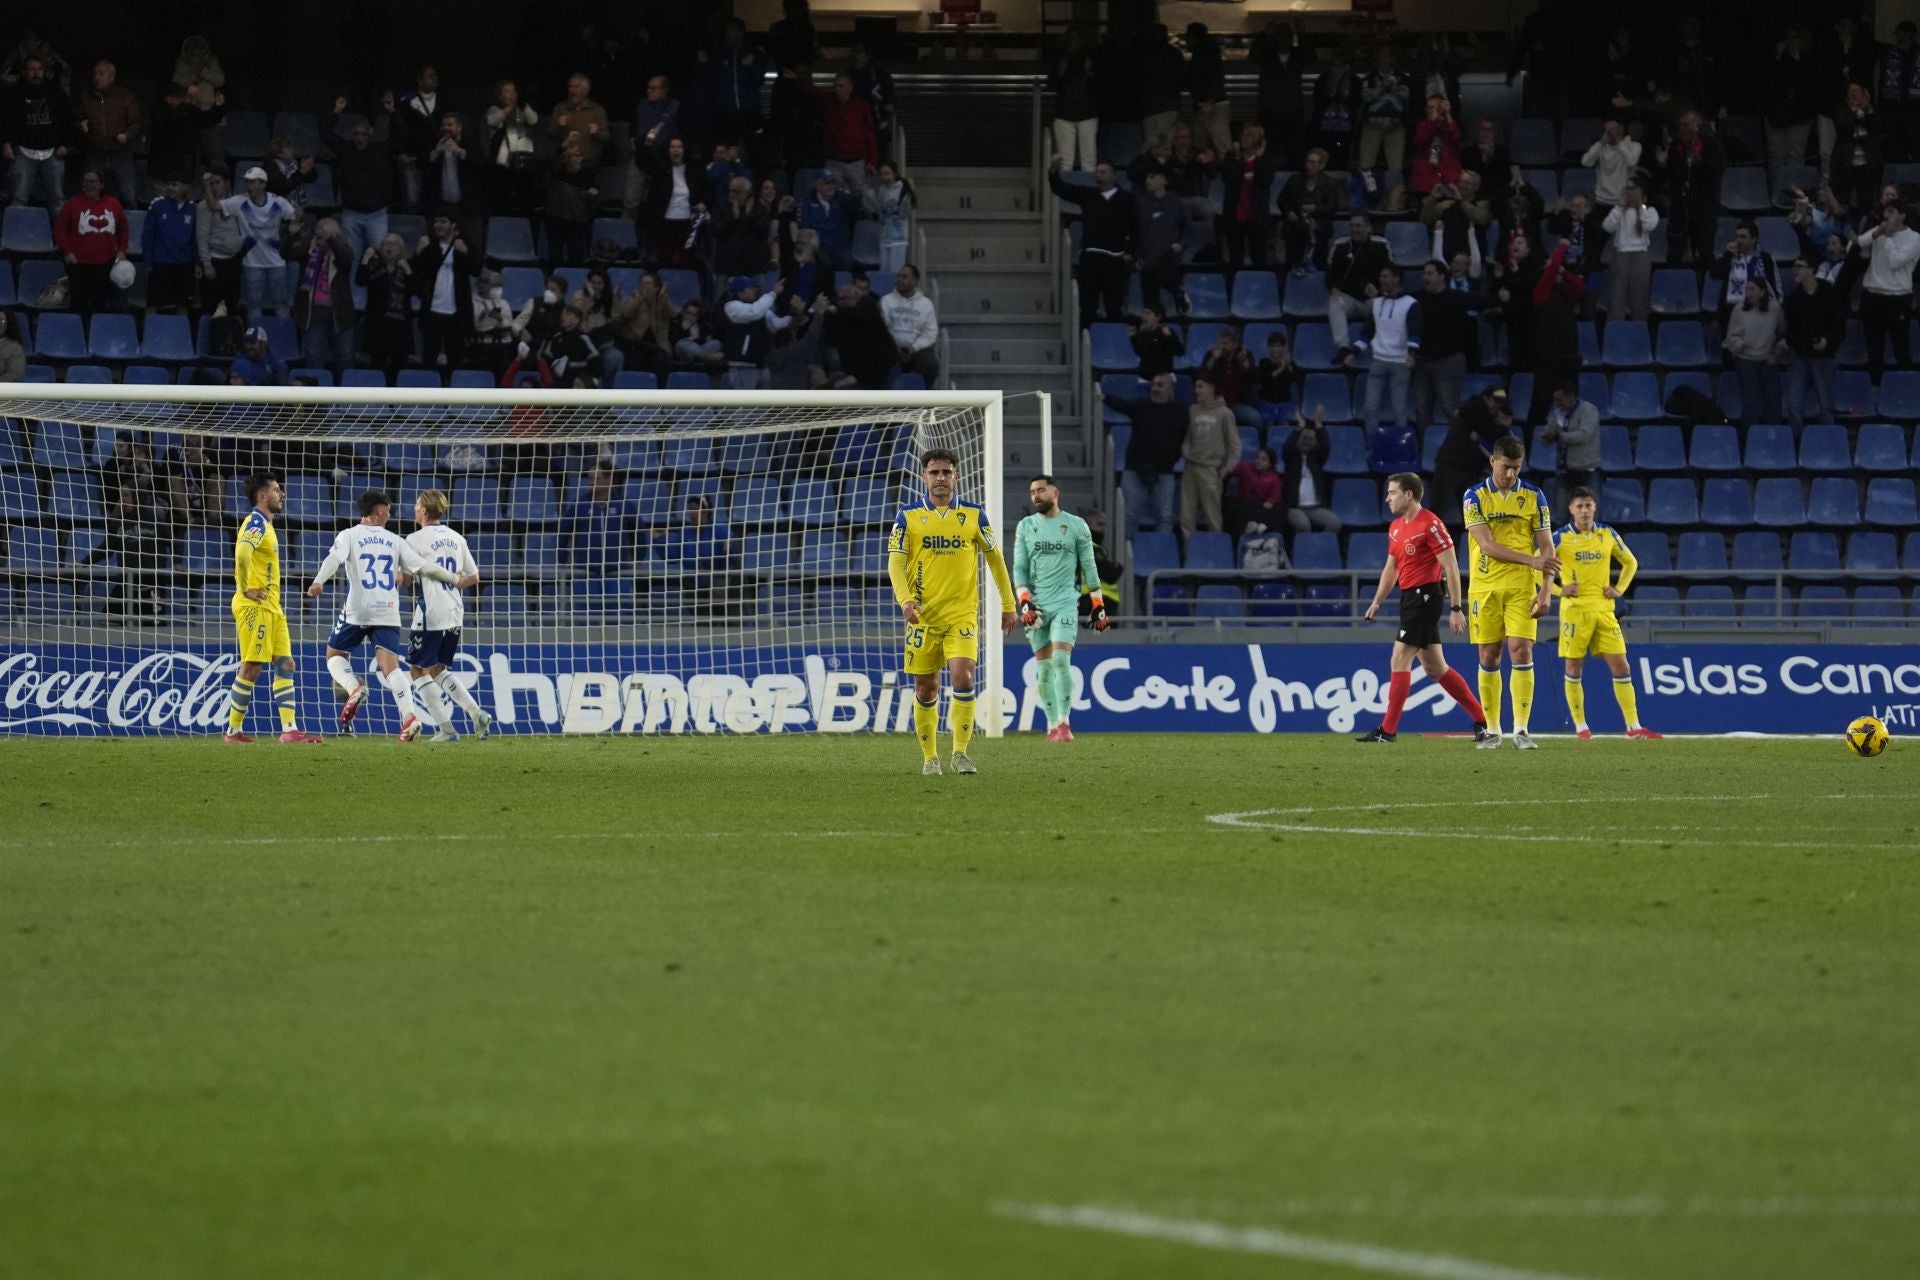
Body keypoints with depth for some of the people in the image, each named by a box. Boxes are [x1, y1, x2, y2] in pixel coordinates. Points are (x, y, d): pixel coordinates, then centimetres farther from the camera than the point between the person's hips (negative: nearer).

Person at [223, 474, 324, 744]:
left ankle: (289, 729, 1)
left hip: (271, 608, 10)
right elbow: (242, 553, -31)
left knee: (285, 665, 4)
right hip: (255, 607, -10)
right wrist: (246, 589, -23)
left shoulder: (265, 525, 19)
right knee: (251, 668, -7)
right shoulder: (256, 523, -12)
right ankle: (234, 730, -1)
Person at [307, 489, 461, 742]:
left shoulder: (349, 536, 6)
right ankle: (409, 716, -23)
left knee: (335, 654, 16)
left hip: (357, 611, -2)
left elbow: (334, 559, -13)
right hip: (388, 612, 2)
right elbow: (422, 566, 12)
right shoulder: (394, 541, 13)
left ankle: (354, 689, -12)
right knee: (390, 666, -5)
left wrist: (319, 581, -27)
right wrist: (453, 578, 25)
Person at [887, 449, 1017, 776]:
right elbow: (895, 562, -5)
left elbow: (995, 557, 13)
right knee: (925, 689, 4)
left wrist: (1008, 604, 12)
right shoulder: (908, 517, 1)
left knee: (962, 677, -19)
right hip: (923, 615, 1)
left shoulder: (974, 515, 4)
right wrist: (905, 599, -22)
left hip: (962, 614, -1)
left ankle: (960, 752, -11)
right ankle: (930, 758, 17)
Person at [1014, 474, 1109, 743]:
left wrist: (1098, 606, 6)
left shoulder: (1076, 526, 4)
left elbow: (1089, 568, 8)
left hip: (1065, 602, -3)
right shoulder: (1025, 527, 10)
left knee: (1061, 660, -17)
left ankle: (1064, 722, -15)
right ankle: (1052, 725, 9)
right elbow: (1019, 569, 7)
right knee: (1043, 668, 2)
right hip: (1036, 606, 3)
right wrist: (1024, 602, -7)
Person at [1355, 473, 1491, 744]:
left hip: (1424, 597, -9)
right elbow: (1391, 568, 23)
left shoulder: (1430, 524, -13)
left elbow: (1451, 567, -14)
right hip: (1409, 597, 9)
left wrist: (1456, 608, -16)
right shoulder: (1396, 527, 14)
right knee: (1434, 668, 11)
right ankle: (1481, 720, 17)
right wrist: (1376, 602, 18)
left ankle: (1388, 730, -9)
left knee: (1399, 661, -11)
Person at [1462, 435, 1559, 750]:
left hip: (1522, 588, 0)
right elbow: (1487, 545, -10)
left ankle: (1521, 729, -9)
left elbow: (1547, 548, 4)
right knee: (1488, 657, 2)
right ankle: (1492, 730, 12)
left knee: (1521, 651, -11)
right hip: (1485, 587, 0)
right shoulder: (1474, 497, 0)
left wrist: (1546, 590, -7)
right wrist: (1532, 560, -18)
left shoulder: (1533, 497, 4)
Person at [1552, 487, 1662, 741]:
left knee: (1621, 666, -2)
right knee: (1573, 668, 0)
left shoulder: (1607, 535, 7)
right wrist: (1558, 590, -9)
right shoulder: (1561, 537, -4)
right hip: (1575, 611, -3)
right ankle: (1580, 726, 11)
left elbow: (1630, 562, 20)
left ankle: (1634, 726, 1)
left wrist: (1619, 589, 6)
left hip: (1604, 610, 3)